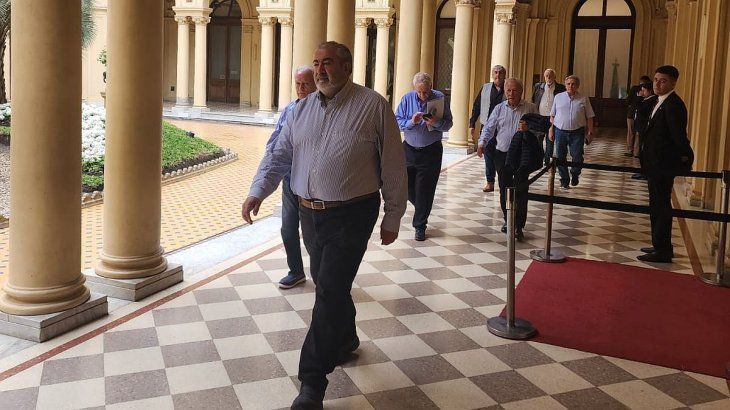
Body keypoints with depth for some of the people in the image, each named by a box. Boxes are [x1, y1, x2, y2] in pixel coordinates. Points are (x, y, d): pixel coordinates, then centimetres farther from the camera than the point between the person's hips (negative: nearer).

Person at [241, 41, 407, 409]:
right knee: (327, 284, 18)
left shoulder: (373, 106, -7)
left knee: (330, 293, -7)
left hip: (351, 216, -5)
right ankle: (345, 339, 45)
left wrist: (392, 218, -4)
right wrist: (257, 192, -7)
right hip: (310, 213, 6)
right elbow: (279, 155, 9)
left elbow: (393, 166, -5)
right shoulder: (303, 109, 9)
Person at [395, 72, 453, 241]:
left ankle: (420, 225, 15)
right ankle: (422, 208, 39)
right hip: (409, 149, 3)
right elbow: (397, 121, -4)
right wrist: (411, 122, -22)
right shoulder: (407, 98, -3)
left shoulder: (439, 98, -6)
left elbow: (448, 124, -5)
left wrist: (436, 123, -25)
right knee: (406, 186, 8)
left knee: (425, 189, 1)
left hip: (431, 151, -2)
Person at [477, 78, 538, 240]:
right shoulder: (499, 108, 7)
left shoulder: (530, 108, 1)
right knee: (504, 189, 9)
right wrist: (482, 143, -9)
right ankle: (508, 220, 26)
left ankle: (519, 226, 0)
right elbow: (489, 128, 6)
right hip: (502, 154, 3)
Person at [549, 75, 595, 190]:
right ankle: (564, 180, 20)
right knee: (560, 157, 5)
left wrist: (590, 132, -1)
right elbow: (552, 116, 10)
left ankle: (574, 174, 27)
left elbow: (589, 117, 4)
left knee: (577, 157, -2)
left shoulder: (584, 99, 3)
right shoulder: (558, 97, 7)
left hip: (577, 133, -1)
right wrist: (551, 130, 4)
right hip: (560, 131, 1)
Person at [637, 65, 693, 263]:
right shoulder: (660, 102, 12)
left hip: (663, 166, -10)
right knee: (657, 206, 18)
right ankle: (660, 245, 29)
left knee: (661, 208, -4)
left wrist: (685, 157, -11)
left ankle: (662, 251, 4)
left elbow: (679, 135, -22)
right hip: (655, 165, 10)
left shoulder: (673, 105, -19)